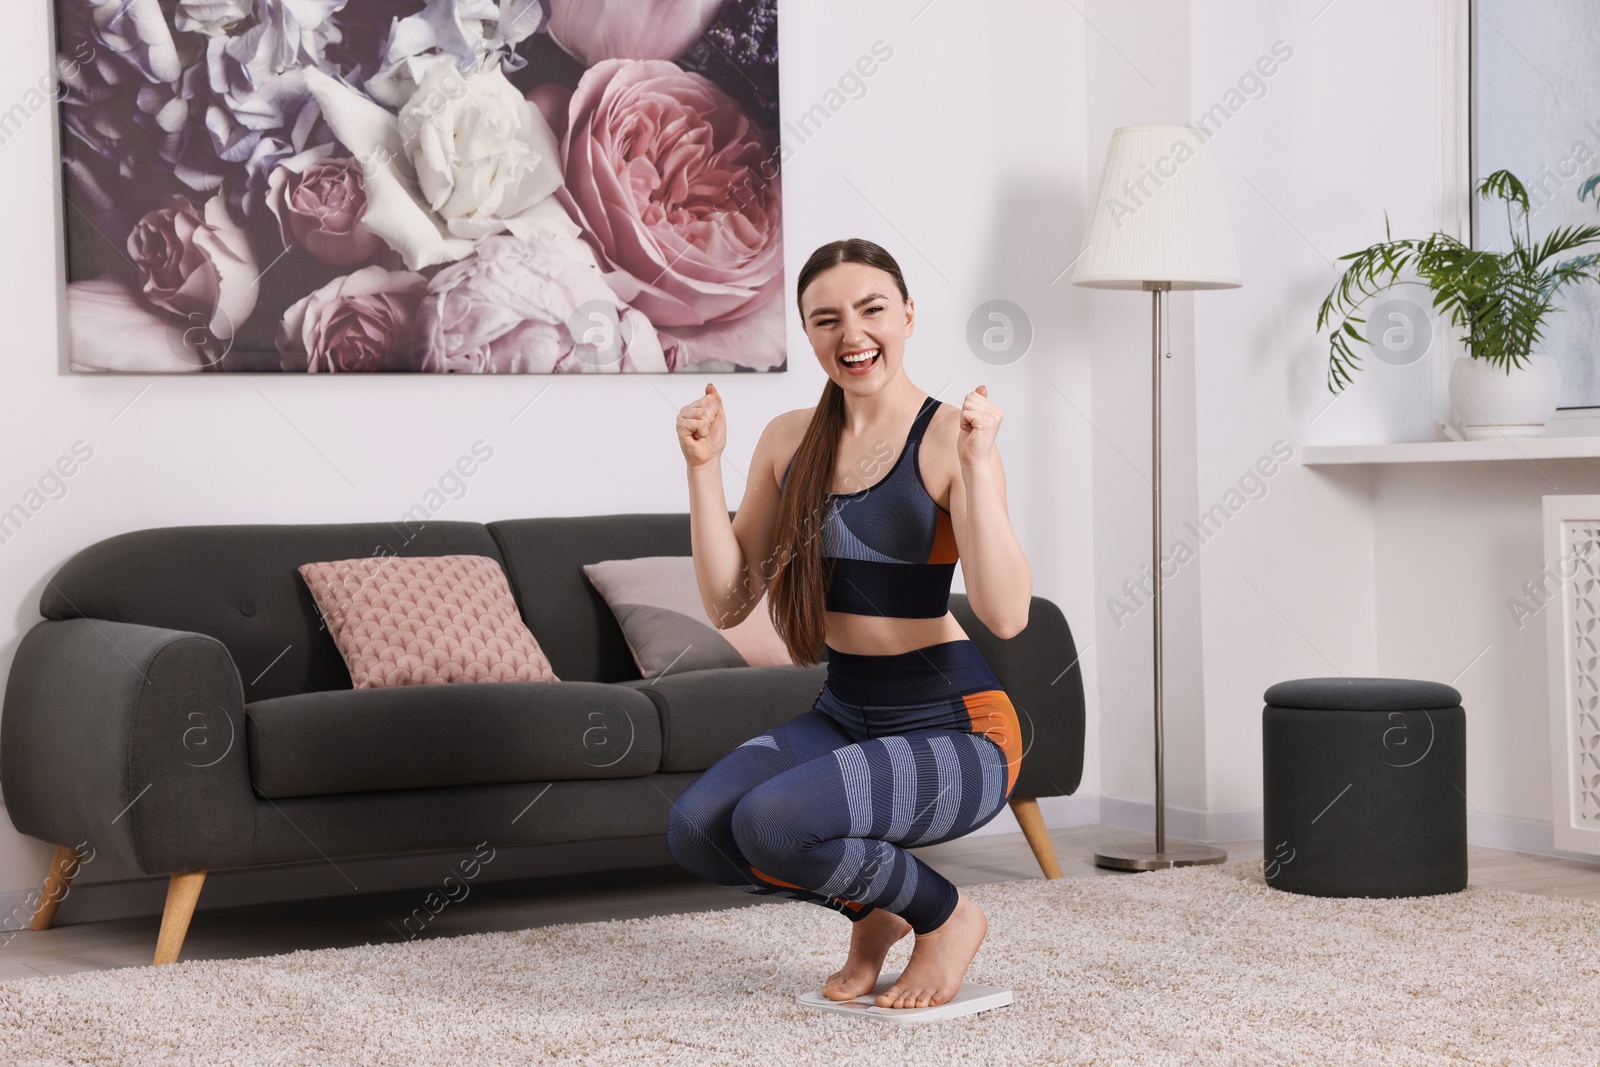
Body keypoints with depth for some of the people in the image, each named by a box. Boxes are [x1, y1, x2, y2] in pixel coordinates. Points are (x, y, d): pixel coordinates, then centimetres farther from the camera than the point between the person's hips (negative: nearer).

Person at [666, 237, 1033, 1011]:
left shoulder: (948, 437, -13)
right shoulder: (790, 441, 5)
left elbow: (1006, 615, -24)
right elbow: (727, 604, 2)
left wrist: (977, 462, -30)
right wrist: (703, 467, -5)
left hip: (953, 725, -6)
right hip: (844, 715, 6)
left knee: (774, 824, -30)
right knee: (695, 829, -20)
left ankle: (946, 917, 1)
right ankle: (873, 912, 10)